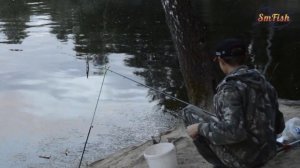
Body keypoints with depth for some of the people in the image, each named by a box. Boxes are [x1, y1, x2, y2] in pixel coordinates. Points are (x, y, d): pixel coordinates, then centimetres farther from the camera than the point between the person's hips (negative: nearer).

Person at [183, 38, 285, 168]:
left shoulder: (230, 88, -23)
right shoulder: (264, 84, 1)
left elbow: (233, 131, -33)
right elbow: (278, 126, 7)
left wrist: (199, 128, -19)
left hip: (241, 155, -8)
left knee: (190, 112, 7)